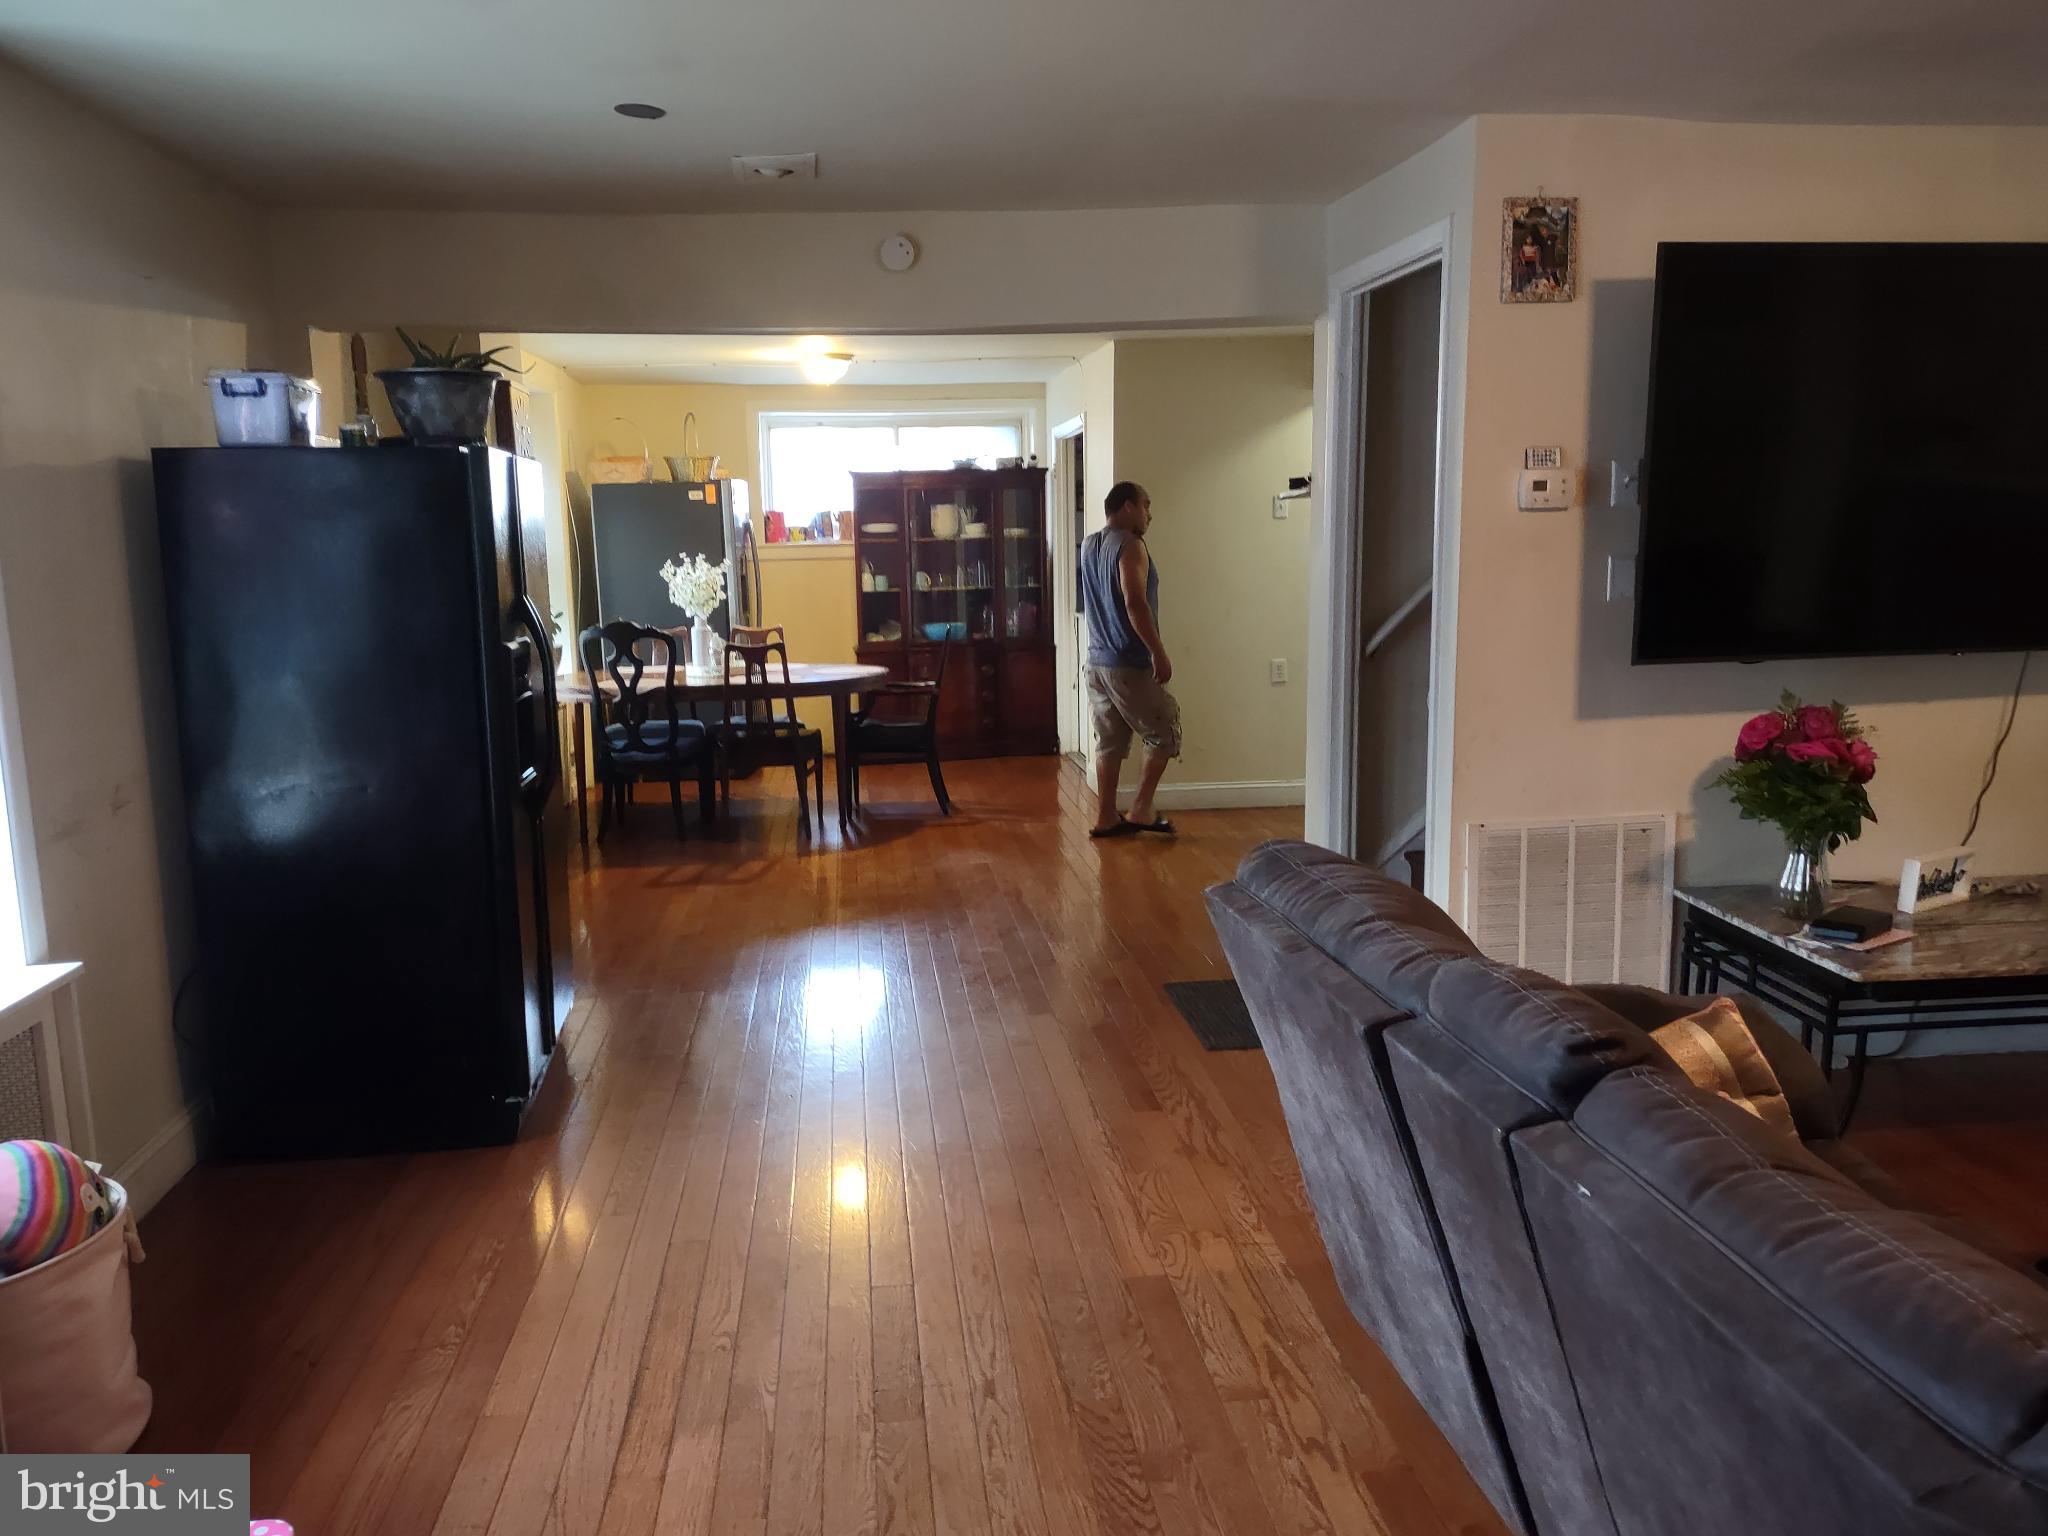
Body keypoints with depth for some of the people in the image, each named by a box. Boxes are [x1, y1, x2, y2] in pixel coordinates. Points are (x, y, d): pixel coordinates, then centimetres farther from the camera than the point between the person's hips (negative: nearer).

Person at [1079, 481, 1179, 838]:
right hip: (1128, 664, -8)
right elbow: (1135, 604, -23)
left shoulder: (1089, 544, 12)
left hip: (1096, 661, 8)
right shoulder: (1129, 544, -13)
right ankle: (1141, 809, 3)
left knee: (1110, 741, 12)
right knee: (1165, 733, 5)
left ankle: (1106, 817, 13)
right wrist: (1159, 654, -20)